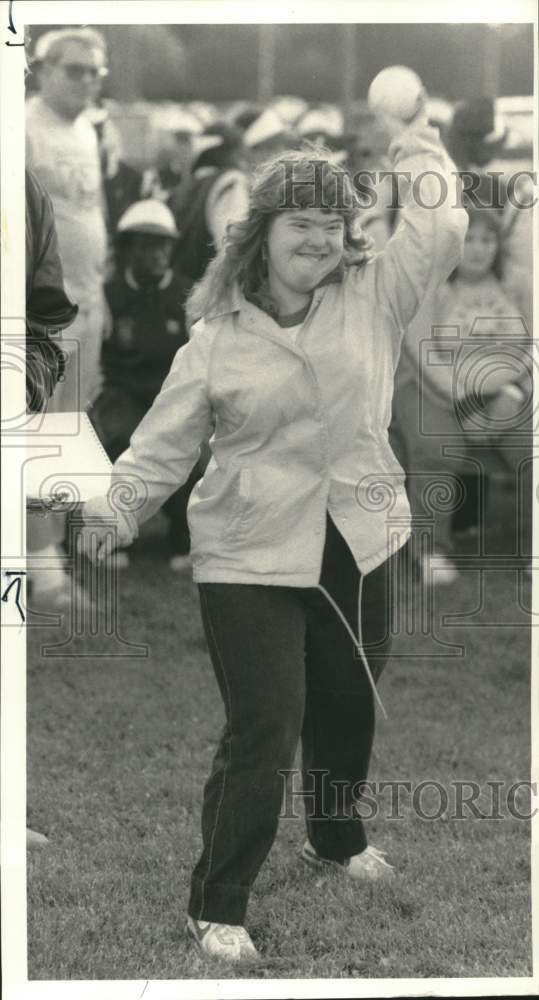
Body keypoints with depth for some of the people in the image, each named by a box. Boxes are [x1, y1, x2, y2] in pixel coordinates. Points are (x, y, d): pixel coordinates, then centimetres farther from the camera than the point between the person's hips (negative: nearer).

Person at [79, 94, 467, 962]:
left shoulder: (372, 299, -1)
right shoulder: (218, 339, -7)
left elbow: (442, 232, -10)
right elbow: (164, 441, -3)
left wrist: (417, 153, -2)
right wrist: (117, 506, -13)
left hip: (357, 546, 4)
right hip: (252, 561, -4)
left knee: (349, 708, 22)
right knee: (264, 731, -10)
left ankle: (336, 837, 50)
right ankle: (216, 908, 1)